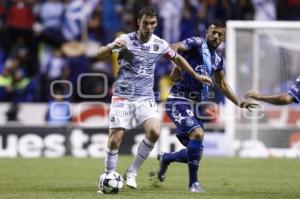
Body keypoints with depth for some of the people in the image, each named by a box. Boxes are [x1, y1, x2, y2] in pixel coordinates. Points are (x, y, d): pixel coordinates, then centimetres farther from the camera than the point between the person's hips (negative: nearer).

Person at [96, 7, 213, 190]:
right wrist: (112, 47, -38)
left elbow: (177, 58, 23)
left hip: (146, 98, 3)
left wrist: (196, 76, 22)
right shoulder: (126, 40, -7)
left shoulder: (160, 44, 4)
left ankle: (132, 173, -3)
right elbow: (100, 55, -16)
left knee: (154, 132, -20)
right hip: (123, 97, -3)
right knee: (115, 140, -10)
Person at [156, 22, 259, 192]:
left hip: (197, 105, 8)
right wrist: (177, 67, -39)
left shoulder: (217, 59, 16)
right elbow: (173, 48, -23)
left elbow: (222, 84, 29)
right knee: (197, 134, -27)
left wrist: (239, 102, 22)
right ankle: (193, 182, -14)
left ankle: (165, 158, 37)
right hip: (179, 100, -8)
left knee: (193, 152, 6)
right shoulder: (197, 44, -6)